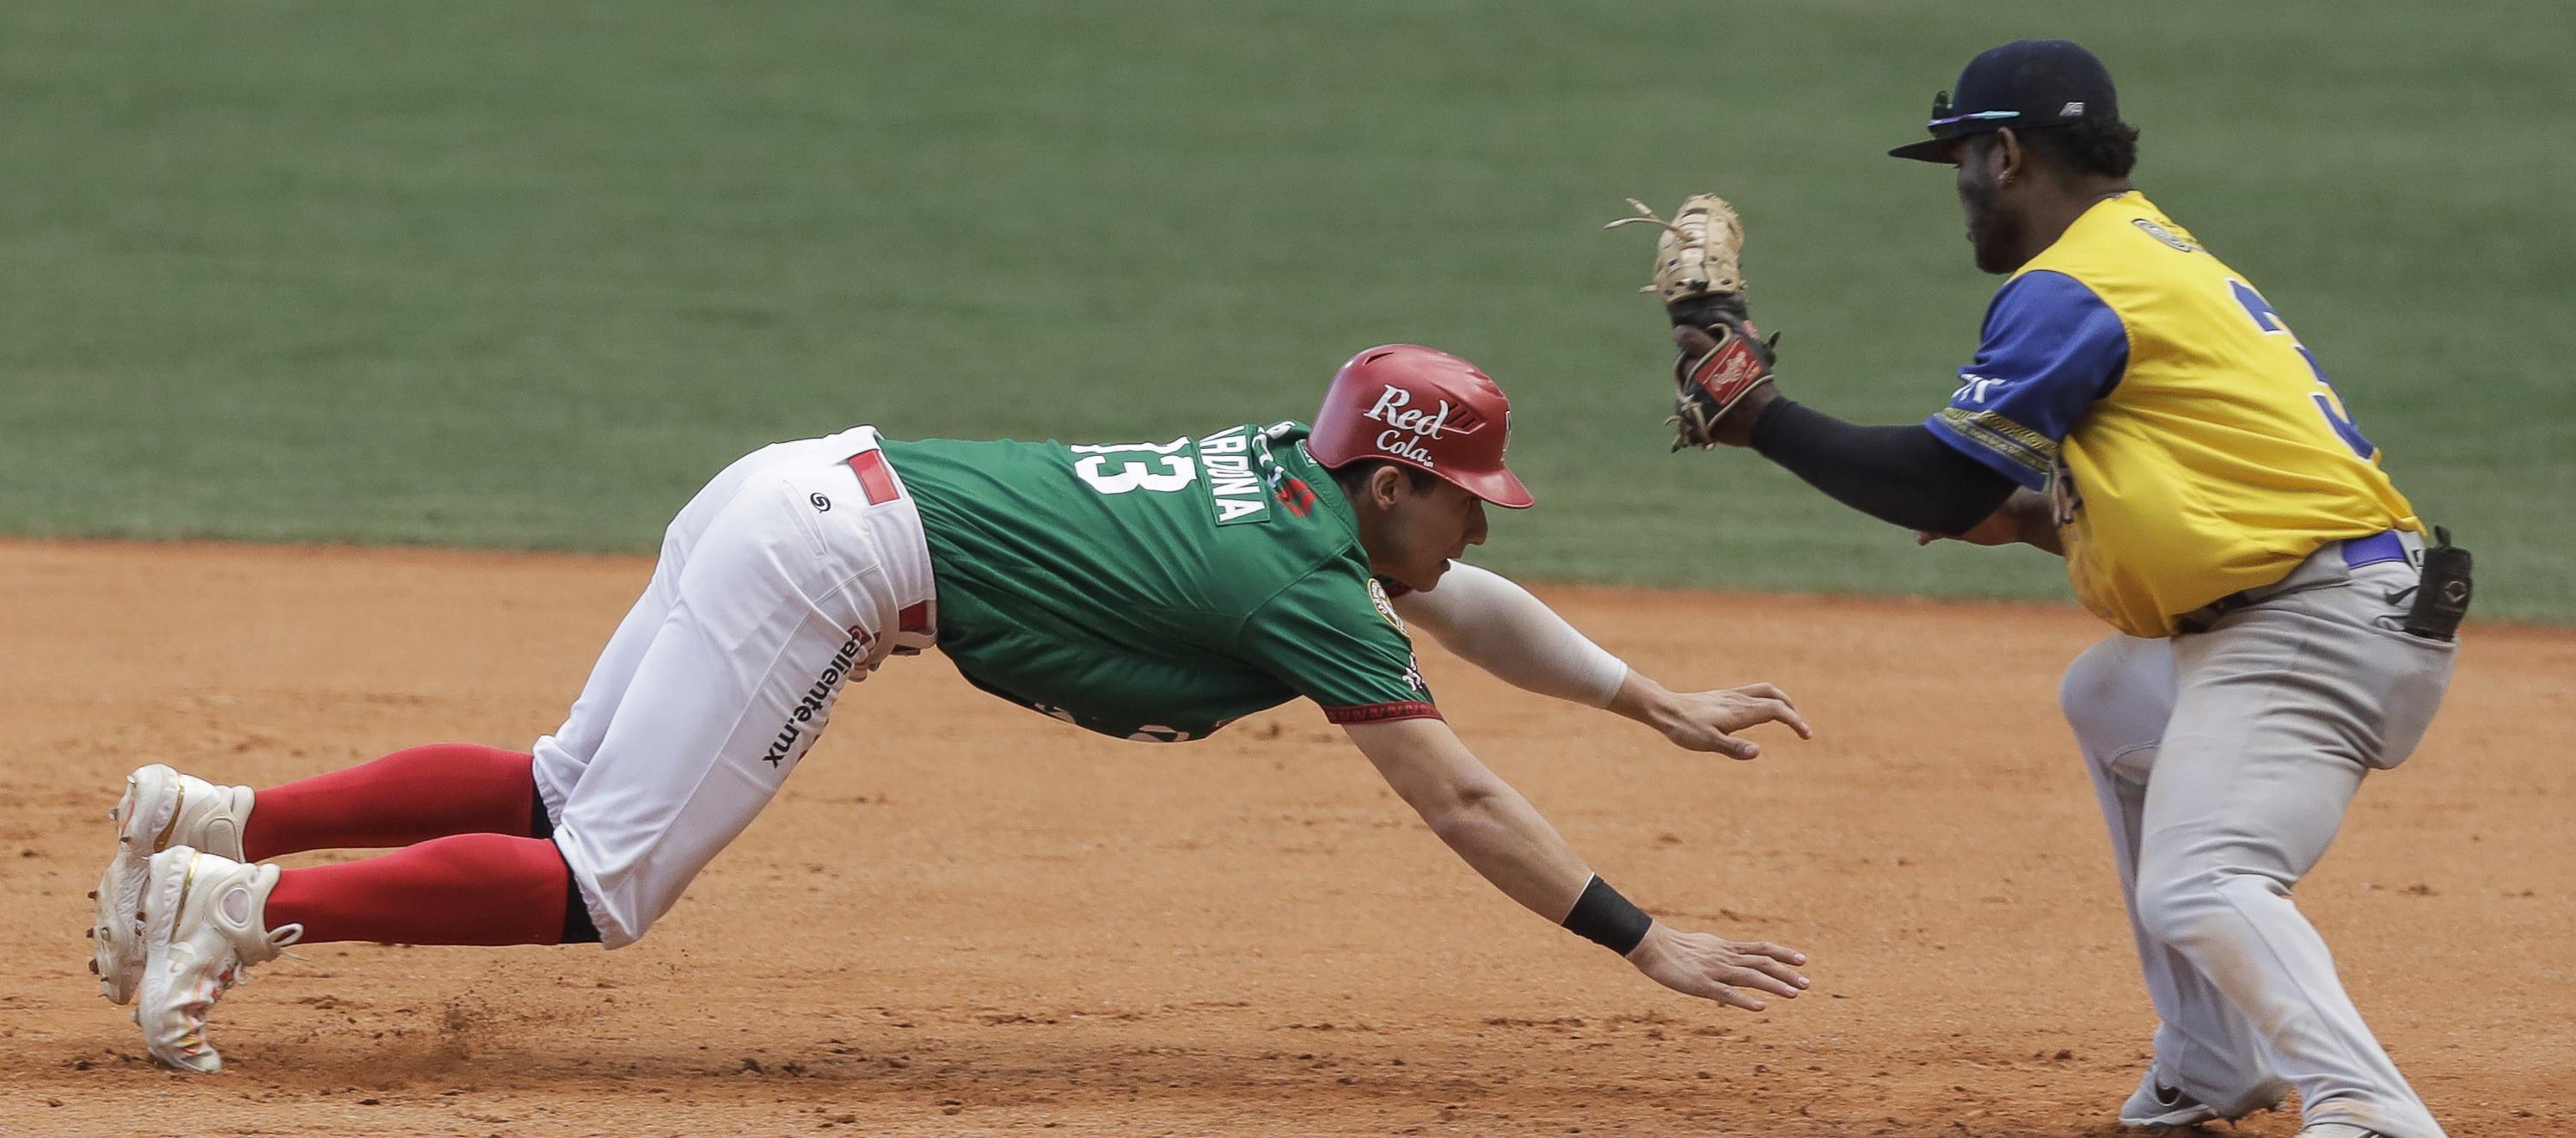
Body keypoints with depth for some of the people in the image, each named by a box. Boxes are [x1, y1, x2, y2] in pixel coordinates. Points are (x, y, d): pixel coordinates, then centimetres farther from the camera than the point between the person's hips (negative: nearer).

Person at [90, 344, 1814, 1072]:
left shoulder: (1303, 470, 13)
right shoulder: (1301, 585, -11)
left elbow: (1455, 602, 31)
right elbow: (1461, 802, -14)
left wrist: (1656, 703, 31)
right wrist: (1645, 941, -11)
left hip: (800, 495, 9)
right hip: (826, 553, -9)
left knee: (558, 799, 12)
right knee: (598, 885, -10)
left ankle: (212, 823, 8)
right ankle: (248, 897, -13)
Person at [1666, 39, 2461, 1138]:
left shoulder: (2068, 291, -9)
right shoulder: (2157, 255, 22)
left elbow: (1941, 485, -12)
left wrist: (1760, 419, -3)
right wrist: (2038, 520, 27)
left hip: (2319, 627, -11)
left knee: (2194, 889, -26)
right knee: (2107, 699, 34)